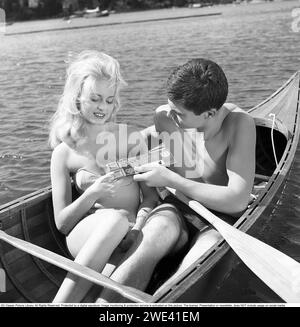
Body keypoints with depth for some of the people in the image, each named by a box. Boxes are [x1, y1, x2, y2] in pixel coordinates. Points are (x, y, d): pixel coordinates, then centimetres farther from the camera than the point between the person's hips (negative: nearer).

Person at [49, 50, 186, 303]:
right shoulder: (64, 152, 7)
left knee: (167, 223, -33)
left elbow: (151, 196, 4)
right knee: (117, 218, -36)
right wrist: (92, 194, -13)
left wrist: (138, 227, -17)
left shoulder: (132, 138, 10)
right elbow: (61, 222, 5)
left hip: (132, 236, 2)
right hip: (87, 238, -1)